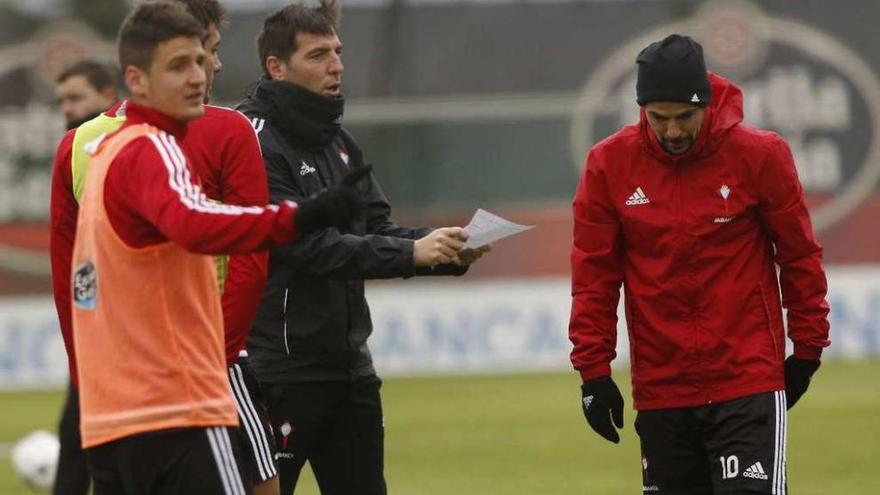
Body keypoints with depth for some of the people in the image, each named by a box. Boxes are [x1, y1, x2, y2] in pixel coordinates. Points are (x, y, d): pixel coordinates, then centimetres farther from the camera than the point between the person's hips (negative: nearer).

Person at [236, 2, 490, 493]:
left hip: (350, 366, 8)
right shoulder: (257, 142, -13)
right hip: (281, 373, -8)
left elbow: (378, 228, 10)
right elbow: (308, 245, -21)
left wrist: (446, 249, -9)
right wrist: (411, 253, -25)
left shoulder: (337, 140, 14)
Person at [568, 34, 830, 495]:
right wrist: (593, 369, 1)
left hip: (749, 383, -3)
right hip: (659, 391, 3)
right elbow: (594, 271, 4)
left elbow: (800, 255, 4)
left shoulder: (760, 155, -6)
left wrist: (807, 348, 8)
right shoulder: (609, 164, -2)